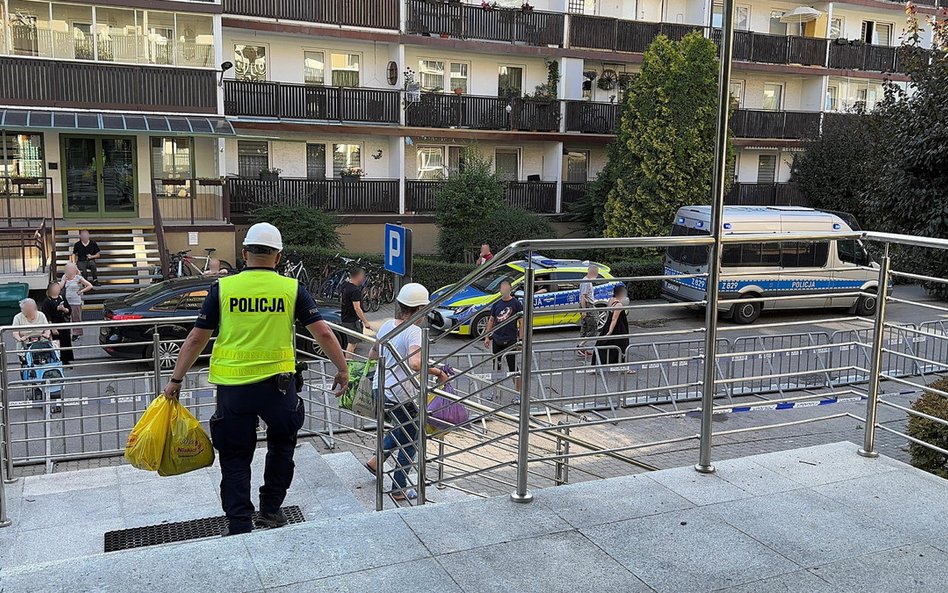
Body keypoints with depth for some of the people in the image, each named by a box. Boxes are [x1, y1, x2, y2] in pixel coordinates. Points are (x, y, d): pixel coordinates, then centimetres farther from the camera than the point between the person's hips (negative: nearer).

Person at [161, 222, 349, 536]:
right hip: (278, 383, 0)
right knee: (282, 445, 24)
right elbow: (323, 333, -1)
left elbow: (196, 339, 3)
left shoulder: (223, 287, 0)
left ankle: (239, 526, 10)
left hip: (232, 386, 0)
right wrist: (342, 369, 12)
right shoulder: (292, 289, -2)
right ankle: (271, 510, 29)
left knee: (235, 457, 12)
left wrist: (175, 380, 13)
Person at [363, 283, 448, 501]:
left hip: (380, 390, 8)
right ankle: (400, 489, 18)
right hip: (401, 395, -8)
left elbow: (372, 355, 17)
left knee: (402, 429, 31)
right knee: (410, 441, 11)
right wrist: (437, 372, -23)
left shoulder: (387, 325, 3)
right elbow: (415, 364, -36)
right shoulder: (414, 332, -20)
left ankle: (376, 461, 31)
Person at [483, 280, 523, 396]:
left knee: (513, 368, -1)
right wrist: (487, 337, 9)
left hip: (510, 341, -5)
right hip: (496, 340, 5)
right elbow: (491, 320, 14)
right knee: (496, 366, 13)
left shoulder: (516, 303, -6)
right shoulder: (496, 304, 7)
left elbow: (521, 322, -7)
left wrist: (520, 339, -12)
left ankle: (518, 392, 6)